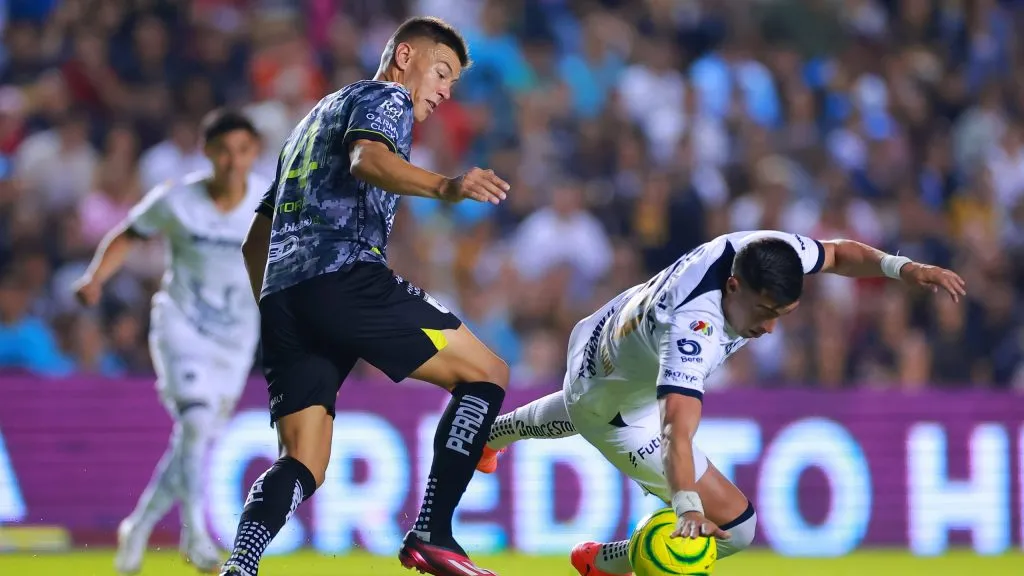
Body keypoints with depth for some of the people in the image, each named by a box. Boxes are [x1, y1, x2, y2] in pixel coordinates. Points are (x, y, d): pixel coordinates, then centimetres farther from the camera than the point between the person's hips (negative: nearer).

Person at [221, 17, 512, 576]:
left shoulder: (315, 118, 34)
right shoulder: (386, 98, 8)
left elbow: (255, 242, 34)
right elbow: (368, 158, -18)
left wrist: (277, 321, 37)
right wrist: (445, 187, -34)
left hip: (280, 294, 8)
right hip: (345, 277, -8)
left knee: (303, 466, 2)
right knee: (486, 373, 1)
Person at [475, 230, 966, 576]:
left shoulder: (758, 251, -28)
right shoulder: (691, 331, -48)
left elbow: (837, 254, -8)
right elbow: (677, 428, -58)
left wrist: (900, 267, -25)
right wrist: (688, 508, -72)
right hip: (613, 408, -8)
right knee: (734, 523, -14)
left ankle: (491, 433, 77)